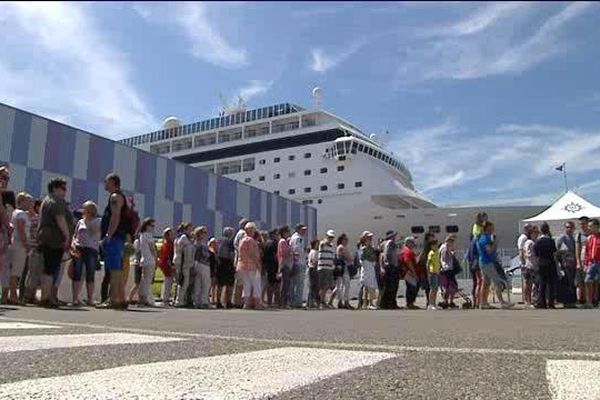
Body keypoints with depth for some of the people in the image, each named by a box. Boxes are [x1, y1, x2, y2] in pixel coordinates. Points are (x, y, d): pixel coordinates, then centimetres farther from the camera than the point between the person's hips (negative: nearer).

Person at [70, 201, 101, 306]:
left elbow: (95, 230, -7)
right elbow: (75, 235, 18)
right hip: (78, 249, 3)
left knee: (90, 276, -2)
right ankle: (75, 298, -1)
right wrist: (73, 243, 1)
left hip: (91, 250, -3)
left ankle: (90, 299, 2)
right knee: (77, 274, -2)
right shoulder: (80, 222, 18)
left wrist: (88, 219, -7)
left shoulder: (98, 221, 9)